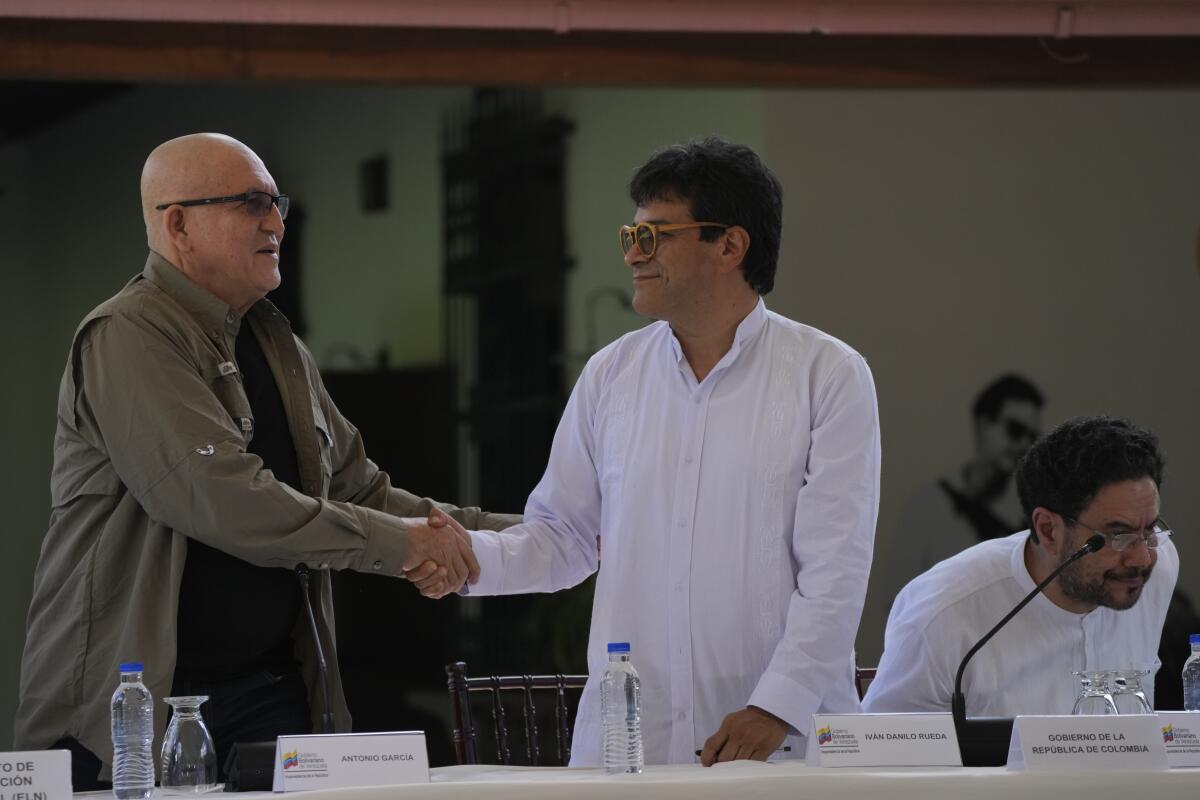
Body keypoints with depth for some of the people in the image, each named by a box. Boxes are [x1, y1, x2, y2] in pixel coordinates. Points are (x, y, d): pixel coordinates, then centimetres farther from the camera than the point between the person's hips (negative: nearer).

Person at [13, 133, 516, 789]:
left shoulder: (276, 345, 17)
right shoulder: (126, 339, -13)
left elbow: (359, 490, 19)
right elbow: (226, 500, -22)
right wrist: (397, 542, -15)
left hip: (267, 687, 7)